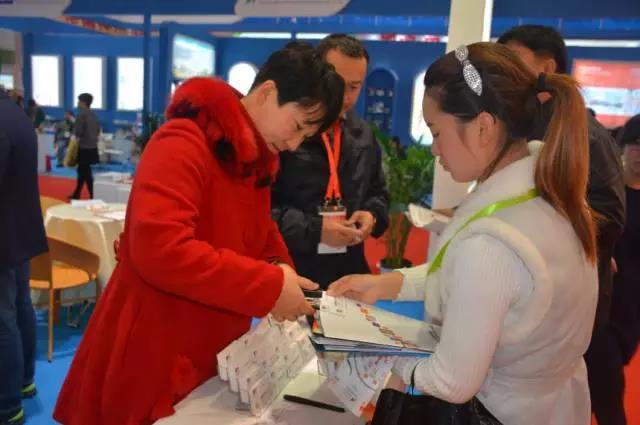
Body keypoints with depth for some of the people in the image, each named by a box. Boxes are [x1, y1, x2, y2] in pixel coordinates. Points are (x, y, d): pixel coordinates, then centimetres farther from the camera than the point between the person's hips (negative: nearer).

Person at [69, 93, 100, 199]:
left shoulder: (81, 114, -14)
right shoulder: (93, 115, 10)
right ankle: (76, 194, 25)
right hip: (92, 147, 8)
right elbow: (98, 131, 15)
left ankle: (93, 196, 2)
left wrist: (74, 133, 2)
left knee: (86, 173, 0)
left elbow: (78, 132, -18)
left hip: (84, 148, -8)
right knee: (82, 171, 16)